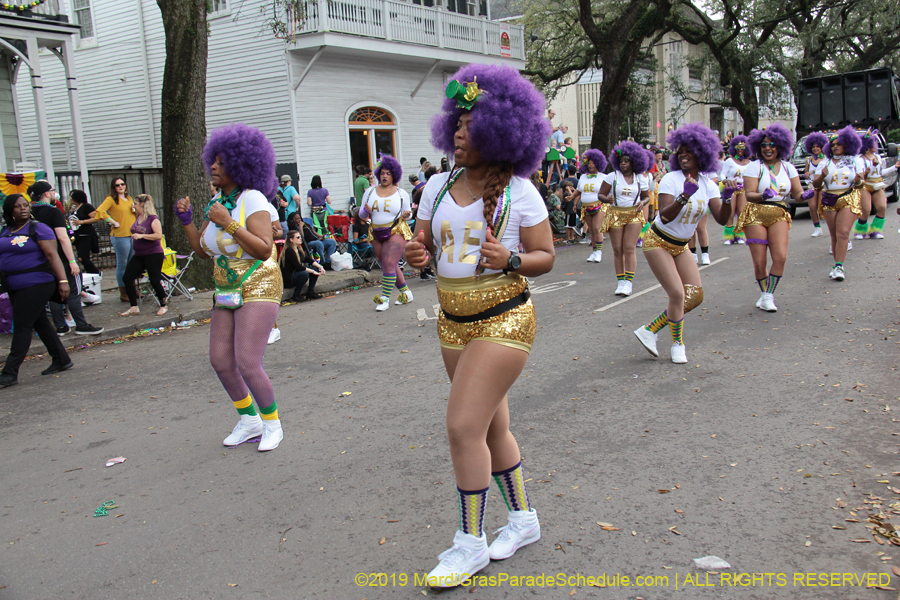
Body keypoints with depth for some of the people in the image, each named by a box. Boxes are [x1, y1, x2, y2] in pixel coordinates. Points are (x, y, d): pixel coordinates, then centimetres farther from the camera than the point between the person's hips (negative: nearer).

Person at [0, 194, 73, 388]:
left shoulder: (38, 229, -8)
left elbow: (53, 255, -16)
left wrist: (63, 280, -24)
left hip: (36, 284, -8)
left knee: (21, 327, -8)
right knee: (40, 324, 13)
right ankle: (61, 360, 24)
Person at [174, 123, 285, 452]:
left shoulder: (252, 199, -12)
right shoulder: (216, 202, 11)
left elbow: (264, 250, -21)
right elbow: (202, 251, 16)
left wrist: (229, 223, -25)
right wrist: (186, 221, 5)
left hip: (258, 290, -8)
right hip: (227, 292, 8)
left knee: (247, 364, -13)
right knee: (220, 361, 5)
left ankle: (272, 423, 10)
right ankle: (249, 420, 26)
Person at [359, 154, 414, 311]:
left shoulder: (402, 194, 3)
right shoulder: (370, 192, 8)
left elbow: (408, 212, 9)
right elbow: (361, 215, 10)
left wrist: (406, 215, -14)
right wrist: (366, 211, -13)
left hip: (396, 232, -4)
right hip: (377, 234, 4)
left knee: (389, 264, -15)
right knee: (389, 267, 10)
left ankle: (385, 298, -9)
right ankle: (406, 292, 25)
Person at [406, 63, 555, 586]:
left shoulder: (519, 192, -8)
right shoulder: (438, 186, 7)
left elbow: (546, 257, -5)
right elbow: (423, 244, 11)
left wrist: (510, 260, -24)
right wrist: (417, 254, -13)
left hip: (504, 321, -6)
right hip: (454, 322, 7)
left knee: (465, 427, -11)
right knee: (492, 426, 16)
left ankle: (471, 544, 7)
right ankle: (523, 519, 35)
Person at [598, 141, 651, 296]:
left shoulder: (641, 179, 7)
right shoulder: (612, 177, 1)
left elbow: (646, 197, 18)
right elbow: (600, 194, 2)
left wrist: (642, 203, -5)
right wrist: (607, 199, -20)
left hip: (634, 215, 0)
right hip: (615, 215, 0)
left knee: (629, 249, -9)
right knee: (617, 250, 1)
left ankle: (629, 282, -9)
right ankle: (621, 281, 10)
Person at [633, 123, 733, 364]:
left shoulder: (708, 185, -1)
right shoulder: (671, 179, -17)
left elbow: (722, 219, -9)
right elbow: (665, 216, -27)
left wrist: (728, 199, -26)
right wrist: (684, 196, -39)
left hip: (681, 246, 7)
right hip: (658, 242, -7)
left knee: (695, 295, 0)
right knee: (677, 293, -15)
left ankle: (649, 330, 8)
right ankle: (677, 344, 6)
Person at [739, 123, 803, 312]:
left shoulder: (788, 167, 8)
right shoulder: (754, 167, -3)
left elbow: (797, 193, 6)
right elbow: (749, 194, -12)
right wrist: (763, 196, -32)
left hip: (779, 216, 3)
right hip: (756, 215, -2)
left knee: (780, 256, -15)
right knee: (759, 262, -3)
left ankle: (768, 295, -1)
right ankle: (764, 293, 22)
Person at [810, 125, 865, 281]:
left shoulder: (856, 161, 9)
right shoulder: (825, 163, 12)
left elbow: (861, 181, 5)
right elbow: (815, 184, 6)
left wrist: (858, 181, -19)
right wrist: (822, 176, -16)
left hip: (848, 200, -2)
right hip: (829, 202, 2)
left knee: (843, 233, -15)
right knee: (834, 235, 2)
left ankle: (839, 266, -20)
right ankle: (838, 265, 8)